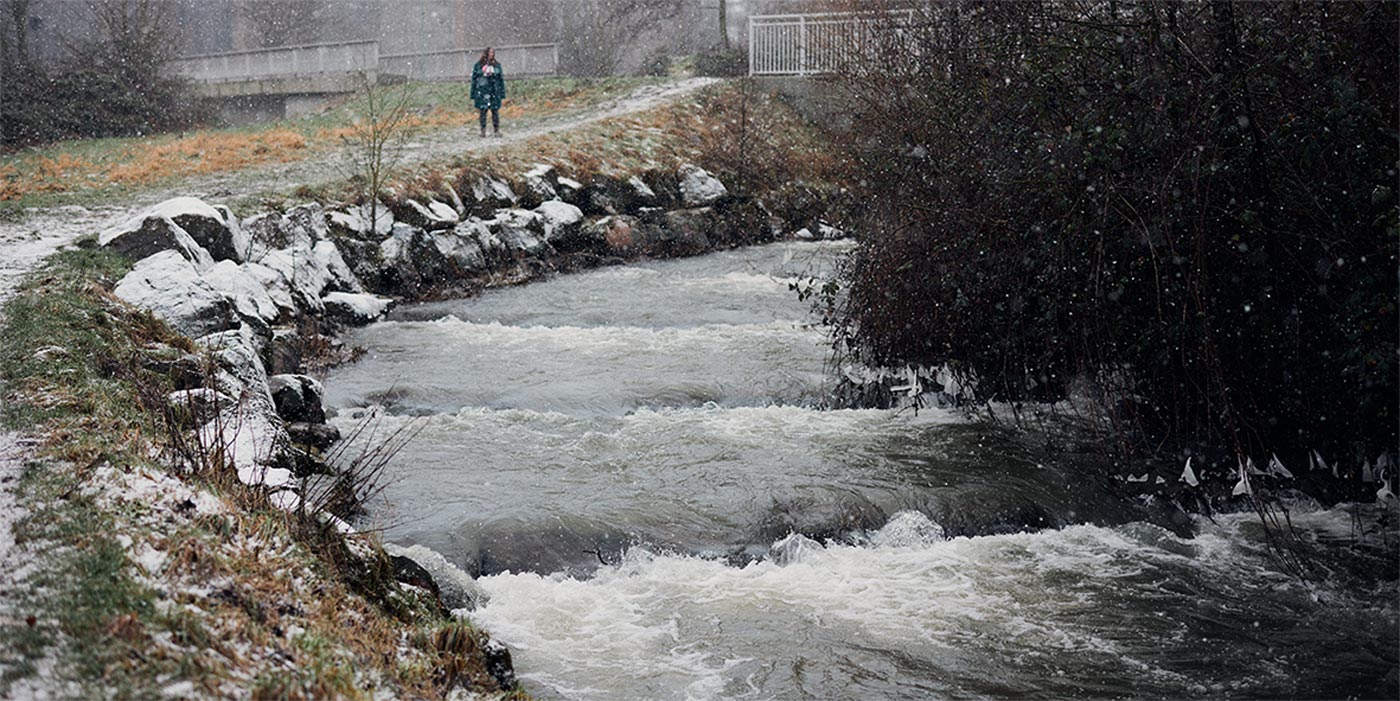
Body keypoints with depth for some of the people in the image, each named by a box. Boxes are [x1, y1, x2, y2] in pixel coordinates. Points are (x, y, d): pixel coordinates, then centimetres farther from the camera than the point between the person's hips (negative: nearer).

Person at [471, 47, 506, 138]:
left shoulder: (497, 65, 8)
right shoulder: (478, 66, 2)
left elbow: (501, 79, 10)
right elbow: (474, 80, 5)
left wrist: (502, 94, 5)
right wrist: (473, 96, 2)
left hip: (494, 92, 1)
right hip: (482, 92, -1)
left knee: (495, 111, 0)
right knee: (483, 111, -1)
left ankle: (496, 130, 9)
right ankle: (483, 131, 6)